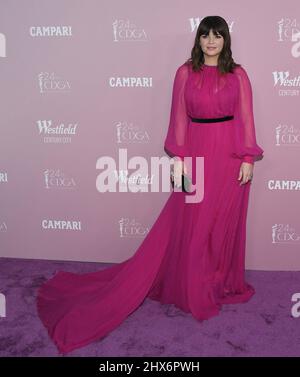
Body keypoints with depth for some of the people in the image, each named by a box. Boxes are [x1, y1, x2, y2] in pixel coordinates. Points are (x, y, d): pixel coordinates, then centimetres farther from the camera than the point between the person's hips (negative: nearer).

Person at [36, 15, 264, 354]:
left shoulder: (238, 74, 5)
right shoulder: (185, 72, 3)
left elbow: (246, 117, 3)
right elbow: (179, 116, 1)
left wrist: (248, 159, -4)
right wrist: (178, 157, -5)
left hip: (231, 154, 1)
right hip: (197, 151, -1)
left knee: (226, 222, 9)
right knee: (190, 223, 2)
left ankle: (223, 282, 29)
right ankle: (194, 288, 19)